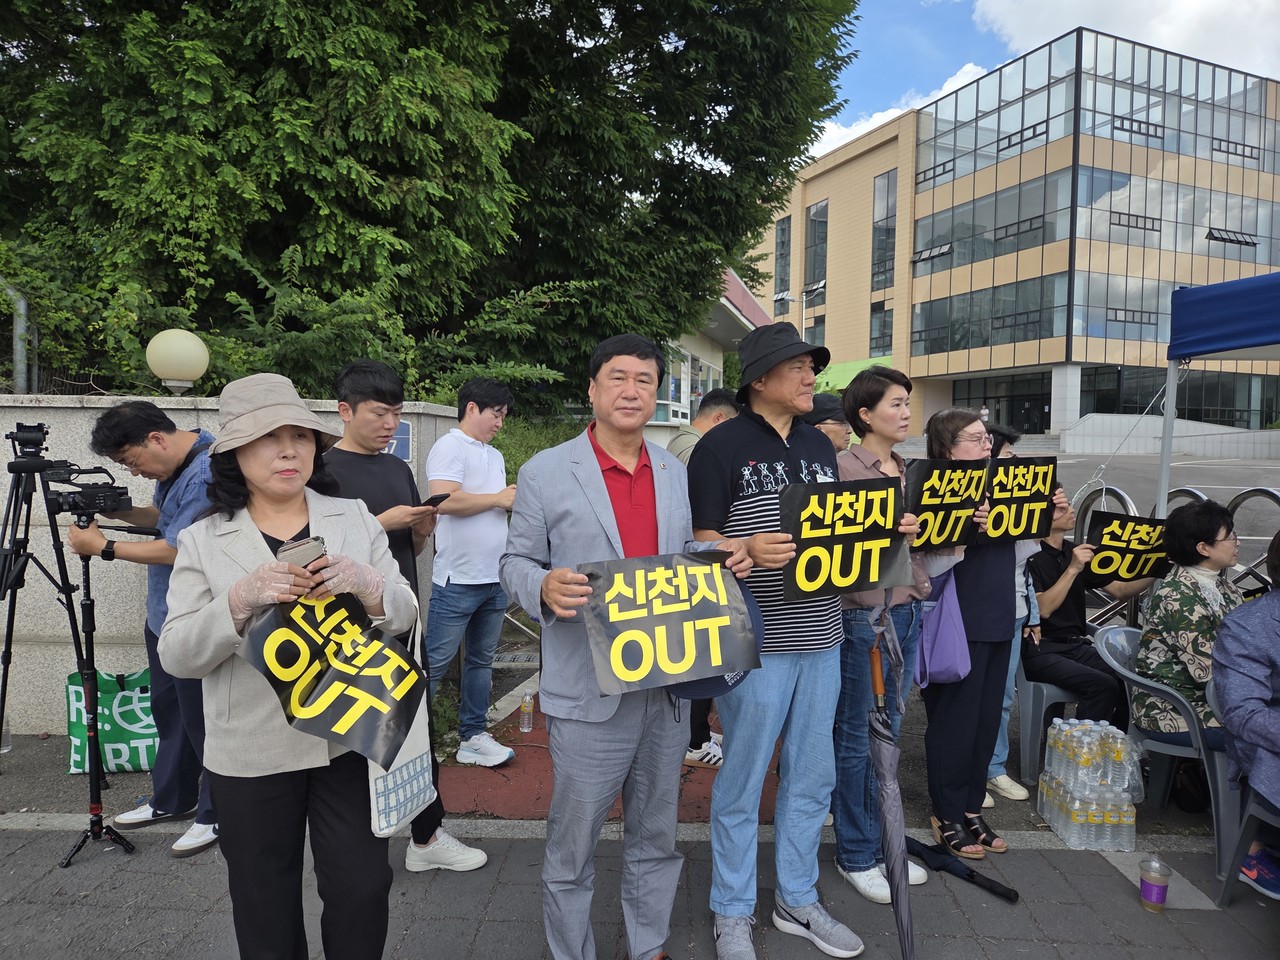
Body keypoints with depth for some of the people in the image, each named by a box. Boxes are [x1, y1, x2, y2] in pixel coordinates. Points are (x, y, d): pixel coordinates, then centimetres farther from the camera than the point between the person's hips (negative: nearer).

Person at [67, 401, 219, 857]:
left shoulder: (206, 473, -24)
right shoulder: (173, 466, 6)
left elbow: (176, 550, -22)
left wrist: (103, 546, -12)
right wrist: (120, 511, 3)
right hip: (163, 615, 10)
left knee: (200, 719, 3)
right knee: (168, 711, 22)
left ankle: (217, 814, 19)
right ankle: (171, 799, 39)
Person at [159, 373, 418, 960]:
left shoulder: (355, 519, 2)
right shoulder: (203, 542, 0)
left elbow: (403, 617, 1)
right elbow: (177, 656, -6)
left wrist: (366, 585, -21)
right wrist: (240, 600, -24)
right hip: (250, 753, 0)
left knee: (362, 889, 4)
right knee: (265, 907, 15)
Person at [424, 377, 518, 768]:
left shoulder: (495, 455, 18)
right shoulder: (450, 447, -9)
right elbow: (445, 500, -23)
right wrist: (498, 499, -13)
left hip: (495, 580, 8)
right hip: (458, 580, -8)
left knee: (481, 661, 15)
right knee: (435, 663, -1)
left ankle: (473, 736, 25)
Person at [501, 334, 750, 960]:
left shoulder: (674, 473, 9)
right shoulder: (544, 473, -5)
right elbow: (515, 563, -1)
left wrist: (722, 554, -3)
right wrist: (544, 587, -23)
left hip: (668, 688, 5)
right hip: (589, 694, -4)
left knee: (656, 837, 20)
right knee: (573, 845, 10)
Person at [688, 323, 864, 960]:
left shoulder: (820, 447, 13)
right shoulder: (723, 446, -7)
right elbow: (701, 543, -10)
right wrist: (747, 552, -28)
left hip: (821, 637, 7)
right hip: (756, 641, -6)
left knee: (812, 776, 17)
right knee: (742, 781, 6)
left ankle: (798, 901, 36)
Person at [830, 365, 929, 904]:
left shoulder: (908, 470, 13)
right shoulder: (843, 466, -11)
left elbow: (926, 538, 18)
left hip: (907, 609, 8)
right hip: (861, 612, -8)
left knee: (887, 733, 17)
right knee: (857, 738, 5)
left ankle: (880, 842, 32)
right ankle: (856, 855, 20)